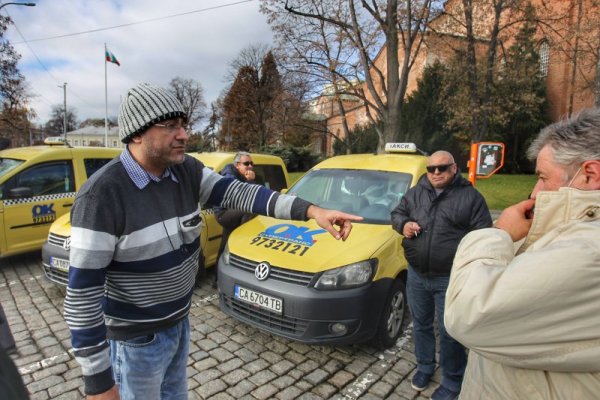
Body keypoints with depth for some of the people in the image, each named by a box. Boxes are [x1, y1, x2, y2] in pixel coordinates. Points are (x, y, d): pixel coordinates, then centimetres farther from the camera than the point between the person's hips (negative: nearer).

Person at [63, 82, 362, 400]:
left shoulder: (187, 171, -6)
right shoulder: (102, 195, -26)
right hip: (136, 340, -6)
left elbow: (236, 192, -12)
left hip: (177, 324, 7)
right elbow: (82, 293, -23)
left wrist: (311, 210, -23)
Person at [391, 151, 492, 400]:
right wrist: (403, 224, -7)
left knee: (449, 332, 7)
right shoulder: (415, 193, 6)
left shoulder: (470, 196, -5)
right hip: (416, 275, 4)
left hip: (450, 279, -4)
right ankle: (424, 367, 42)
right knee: (421, 324, 20)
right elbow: (396, 213, 18)